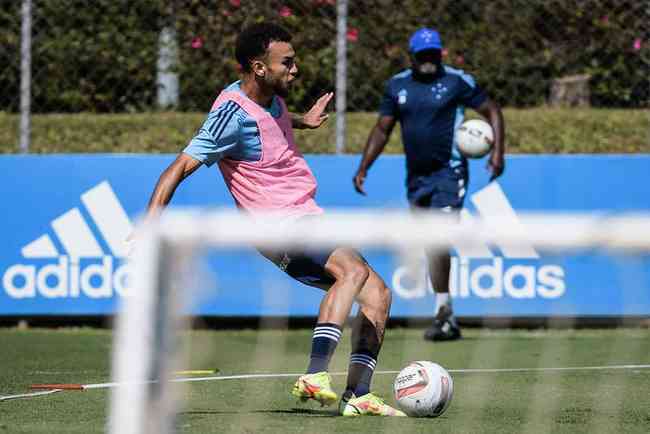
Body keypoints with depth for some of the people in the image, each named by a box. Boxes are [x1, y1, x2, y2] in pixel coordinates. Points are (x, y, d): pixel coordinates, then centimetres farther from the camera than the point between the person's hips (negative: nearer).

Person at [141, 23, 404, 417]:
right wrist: (150, 224, -28)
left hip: (307, 218, 10)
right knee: (354, 270, -31)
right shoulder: (233, 114, -19)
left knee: (377, 293, 5)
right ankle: (315, 376, -41)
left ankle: (359, 395, -1)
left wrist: (301, 121, 37)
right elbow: (180, 167, -21)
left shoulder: (270, 96, 8)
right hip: (279, 223, -10)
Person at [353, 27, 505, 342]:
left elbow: (492, 111, 1)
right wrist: (363, 167, 7)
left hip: (449, 172, -5)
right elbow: (382, 129, 15)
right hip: (416, 176, 6)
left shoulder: (457, 81, -4)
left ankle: (442, 313, -14)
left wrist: (497, 151, -12)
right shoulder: (397, 86, 9)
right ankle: (448, 320, 17)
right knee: (431, 247, 9)